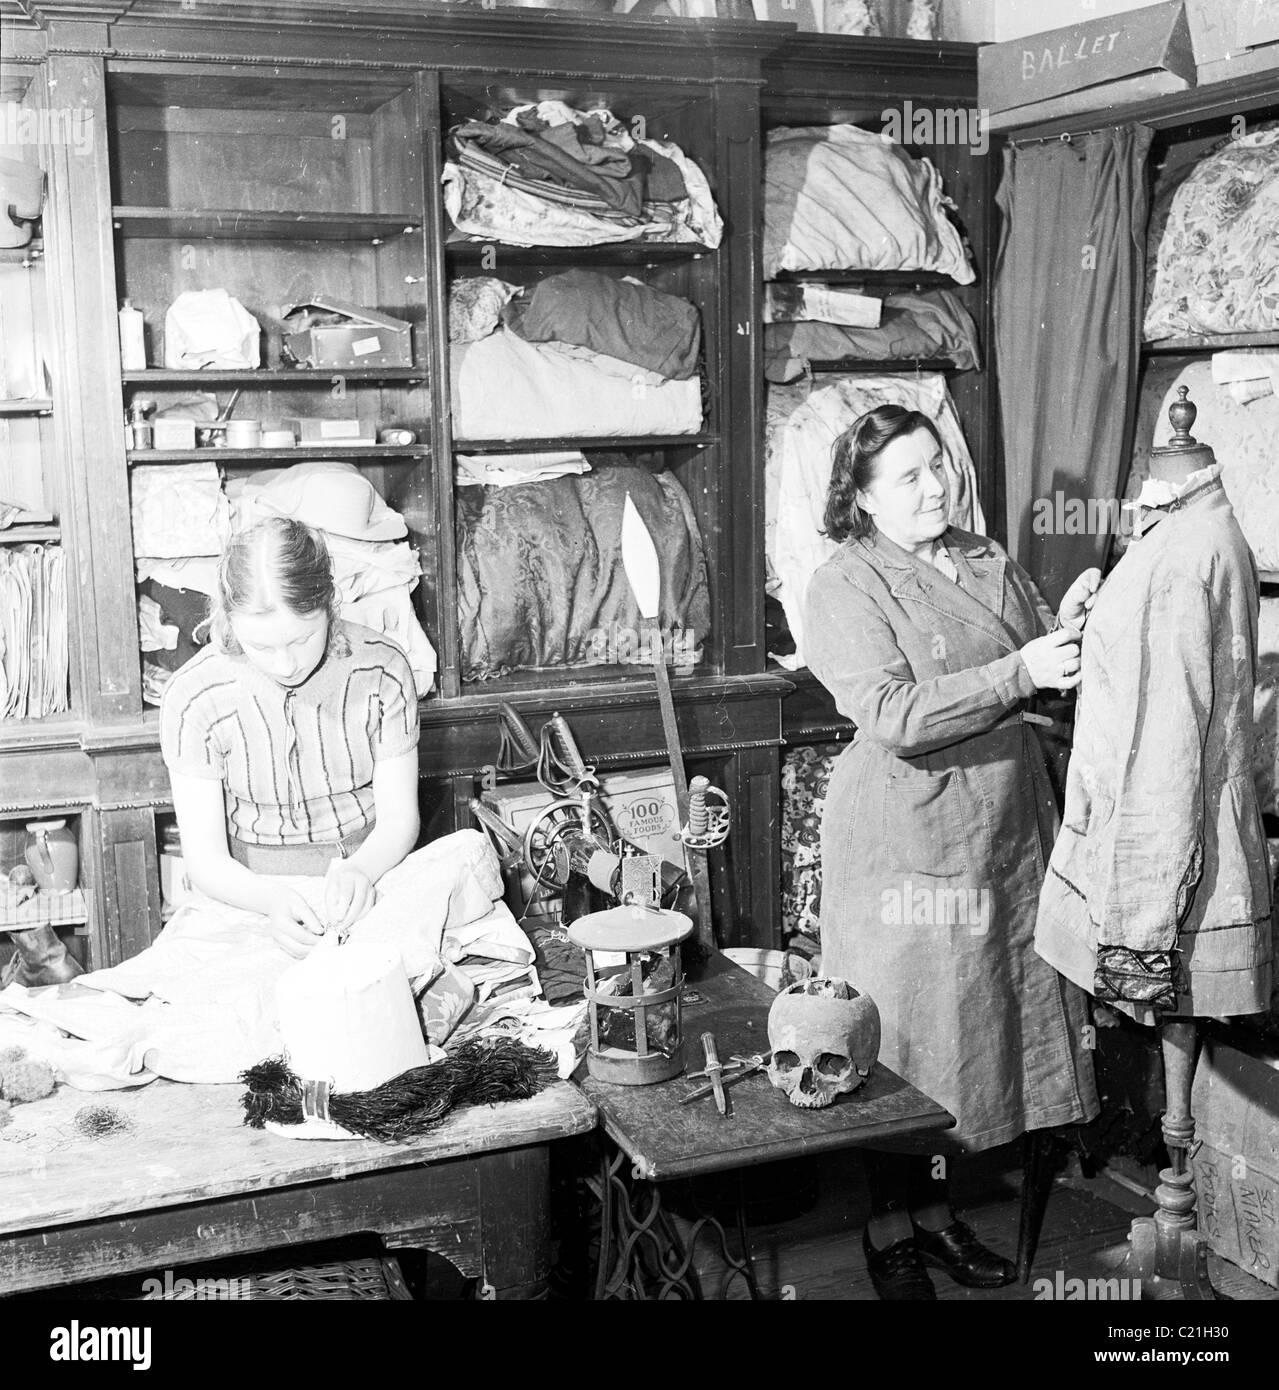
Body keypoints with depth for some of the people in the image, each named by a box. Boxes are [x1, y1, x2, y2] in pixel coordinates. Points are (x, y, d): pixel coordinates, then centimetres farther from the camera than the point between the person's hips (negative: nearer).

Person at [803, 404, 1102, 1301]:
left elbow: (1050, 673, 13)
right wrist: (1020, 671, -26)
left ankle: (936, 1208, 31)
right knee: (902, 1032, 4)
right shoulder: (846, 588, -10)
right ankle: (889, 1234, 21)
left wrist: (1069, 627, -8)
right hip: (905, 843, -6)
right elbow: (895, 717, -22)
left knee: (973, 1022, 14)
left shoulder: (989, 561, 10)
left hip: (1006, 831, 7)